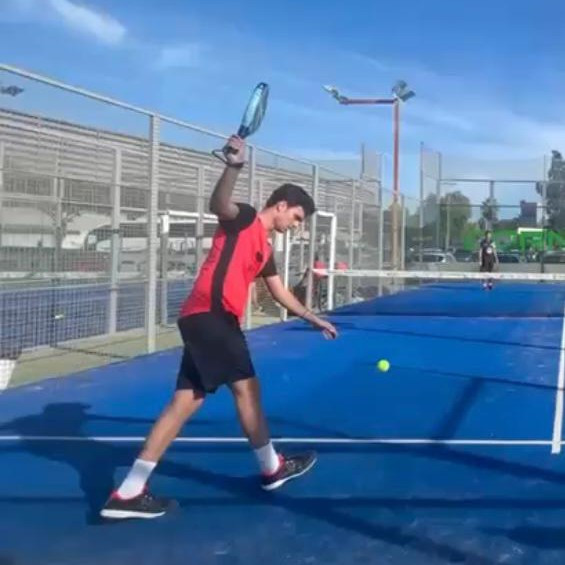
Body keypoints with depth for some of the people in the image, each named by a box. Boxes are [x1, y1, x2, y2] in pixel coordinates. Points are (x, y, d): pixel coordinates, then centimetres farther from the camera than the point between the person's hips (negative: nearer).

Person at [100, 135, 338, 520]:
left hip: (206, 319, 10)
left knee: (186, 402, 4)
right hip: (210, 315, -10)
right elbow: (219, 205, -23)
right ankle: (273, 468, 19)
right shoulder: (244, 219, 1)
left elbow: (282, 294, 35)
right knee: (247, 387, 1)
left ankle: (129, 492, 3)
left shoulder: (264, 249, 26)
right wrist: (234, 166, -39)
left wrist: (315, 320, 41)